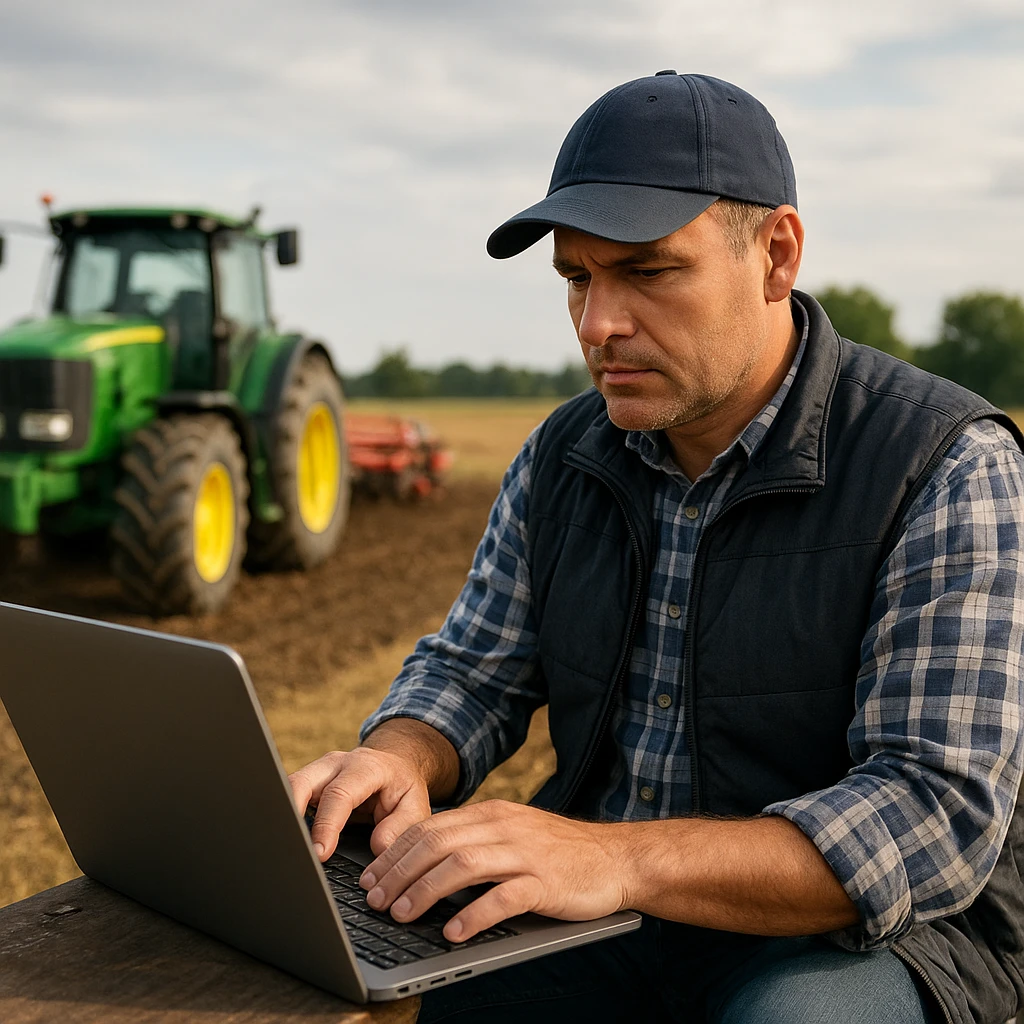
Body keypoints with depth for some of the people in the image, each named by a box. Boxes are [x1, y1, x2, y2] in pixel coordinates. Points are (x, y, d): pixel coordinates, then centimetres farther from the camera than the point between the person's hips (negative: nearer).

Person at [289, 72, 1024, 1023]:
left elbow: (938, 818, -24)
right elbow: (469, 671, 9)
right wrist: (398, 761, -17)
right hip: (604, 916, 4)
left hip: (856, 929, -3)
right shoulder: (562, 457, 3)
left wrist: (618, 858, -37)